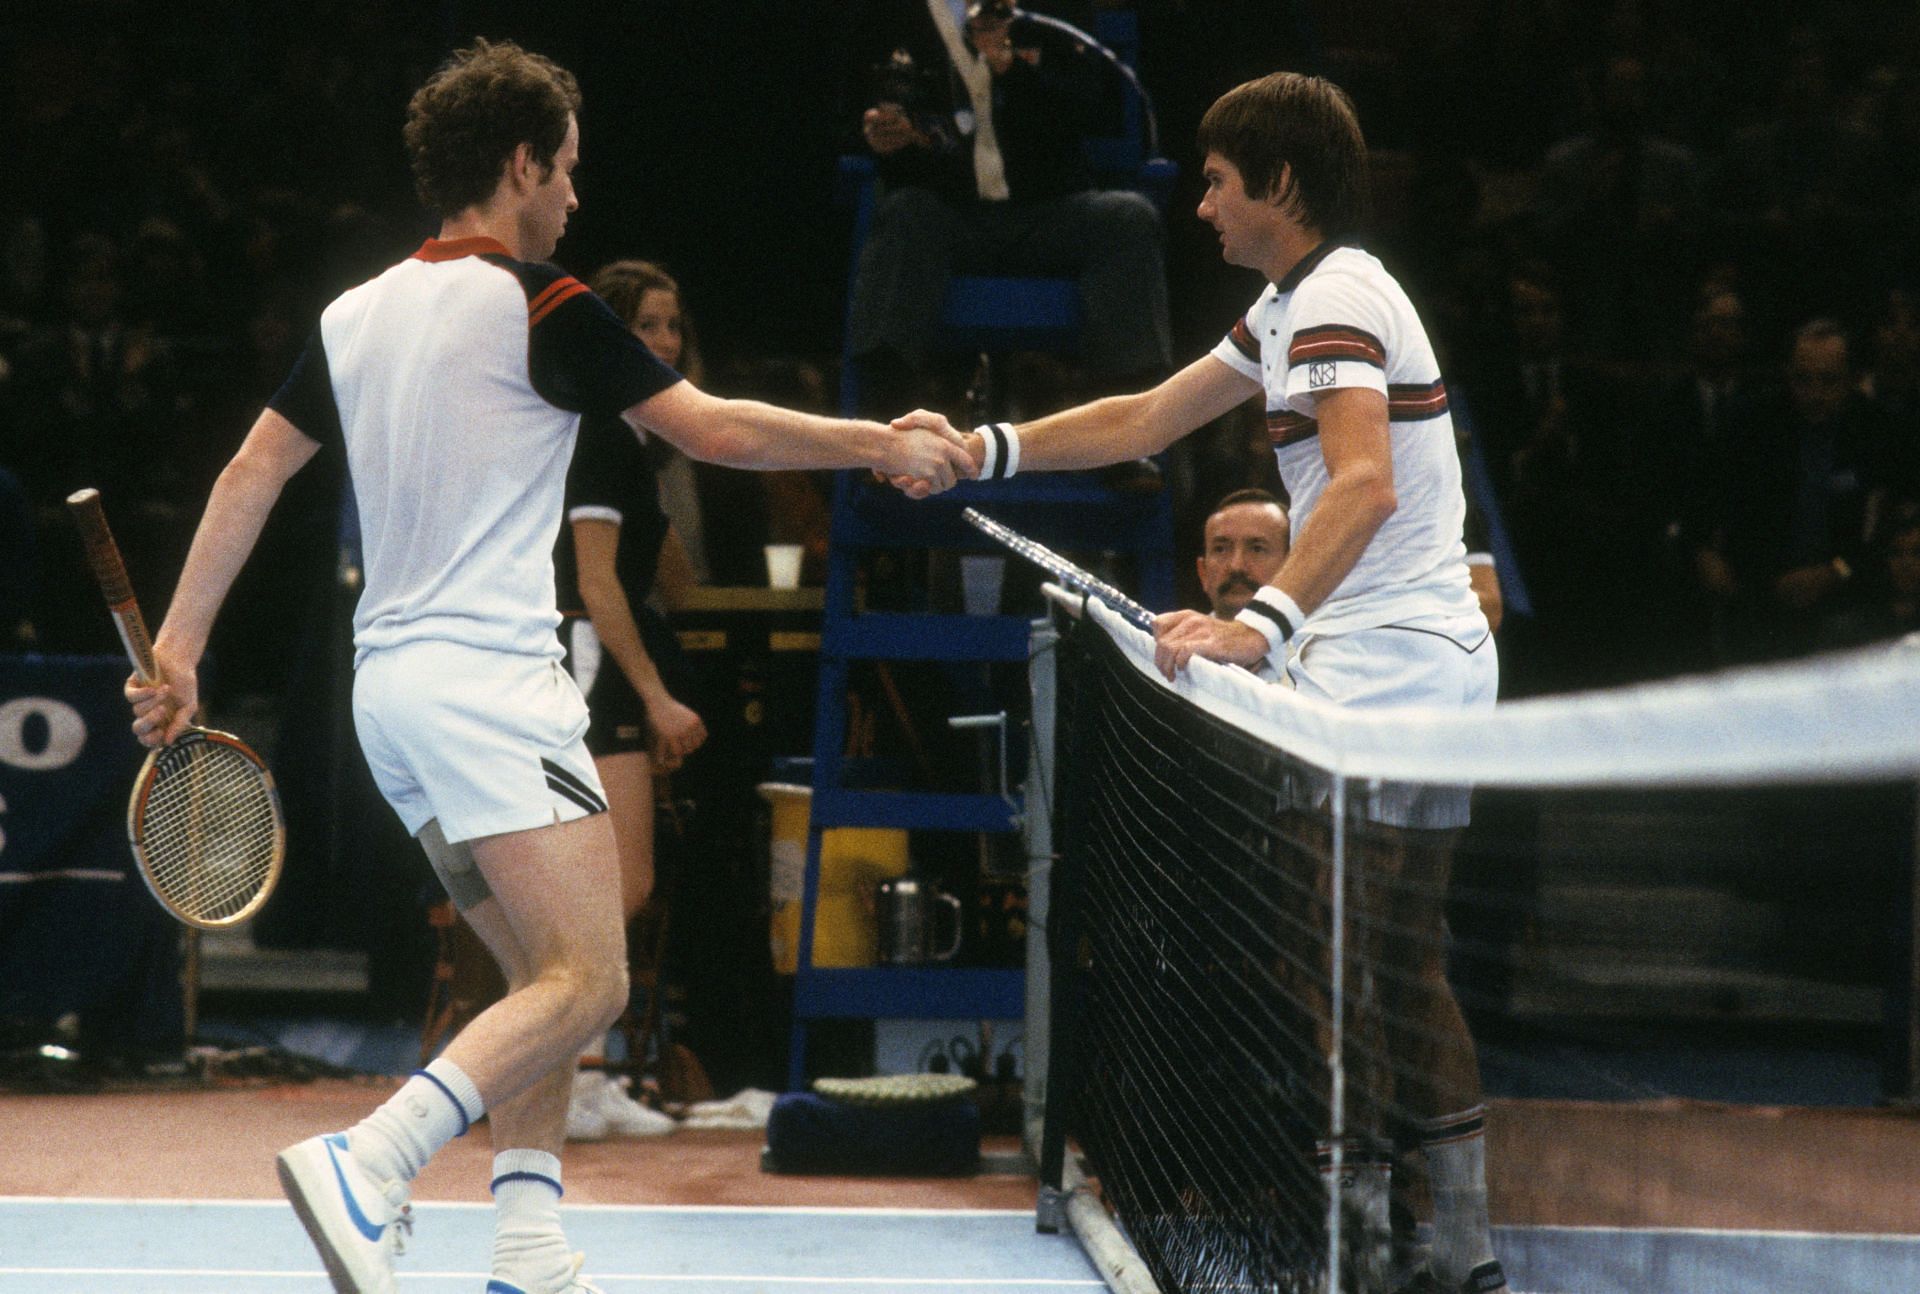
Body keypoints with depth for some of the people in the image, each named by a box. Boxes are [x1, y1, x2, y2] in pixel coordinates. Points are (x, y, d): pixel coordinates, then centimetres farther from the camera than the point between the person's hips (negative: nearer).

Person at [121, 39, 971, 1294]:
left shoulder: (355, 314, 13)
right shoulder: (537, 304, -8)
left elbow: (252, 472, 11)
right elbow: (716, 429, -9)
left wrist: (179, 649, 13)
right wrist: (888, 445, 2)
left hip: (389, 689, 9)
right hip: (488, 680, -9)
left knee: (543, 978, 14)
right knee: (586, 983, -12)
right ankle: (366, 1166, -29)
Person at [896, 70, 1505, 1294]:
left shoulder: (1336, 298, -14)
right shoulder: (1294, 305, 19)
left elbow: (1365, 484, -31)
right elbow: (1145, 421, 26)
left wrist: (1261, 624, -41)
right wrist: (981, 449, 20)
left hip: (1382, 676, -11)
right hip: (1433, 670, 11)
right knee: (1407, 972, 11)